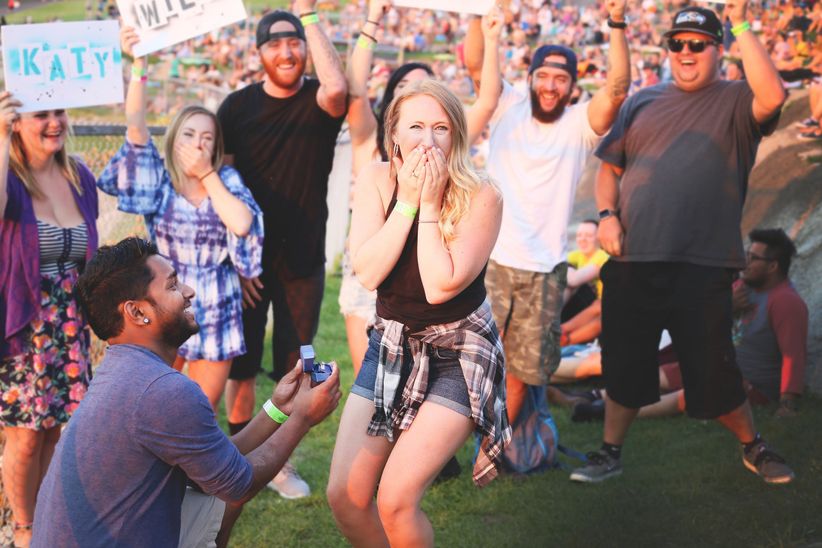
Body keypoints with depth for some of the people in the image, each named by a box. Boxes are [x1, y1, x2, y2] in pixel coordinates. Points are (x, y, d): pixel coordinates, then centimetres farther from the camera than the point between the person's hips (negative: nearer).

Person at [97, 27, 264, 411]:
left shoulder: (226, 179, 0)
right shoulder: (158, 179, -3)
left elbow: (242, 224, -18)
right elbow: (135, 123, -16)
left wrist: (208, 175, -12)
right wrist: (137, 64, -25)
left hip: (215, 314, 1)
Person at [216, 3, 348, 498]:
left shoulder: (319, 102, -4)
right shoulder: (238, 107, -2)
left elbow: (337, 87, -30)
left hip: (303, 262, 0)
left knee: (294, 368, 9)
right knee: (241, 363, 9)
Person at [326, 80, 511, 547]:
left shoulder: (481, 197, -18)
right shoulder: (377, 180, -6)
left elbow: (440, 286, -25)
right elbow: (368, 272, -16)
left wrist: (430, 203, -23)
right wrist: (407, 200, -20)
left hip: (460, 354, -4)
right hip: (393, 343, 4)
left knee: (395, 499, -15)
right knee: (345, 496, -1)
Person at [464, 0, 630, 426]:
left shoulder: (580, 124, 2)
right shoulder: (507, 109, 5)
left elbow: (617, 89, -15)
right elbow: (475, 64, -6)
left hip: (544, 271, 1)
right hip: (490, 260, -1)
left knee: (522, 371, 10)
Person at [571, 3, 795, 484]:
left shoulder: (734, 101, 3)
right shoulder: (644, 102, 15)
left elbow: (772, 97, -21)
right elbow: (610, 166, 17)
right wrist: (608, 214, 0)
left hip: (701, 266, -4)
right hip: (632, 263, 4)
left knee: (715, 371, 2)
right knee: (623, 366, 12)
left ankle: (753, 446, 26)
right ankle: (610, 453, 28)